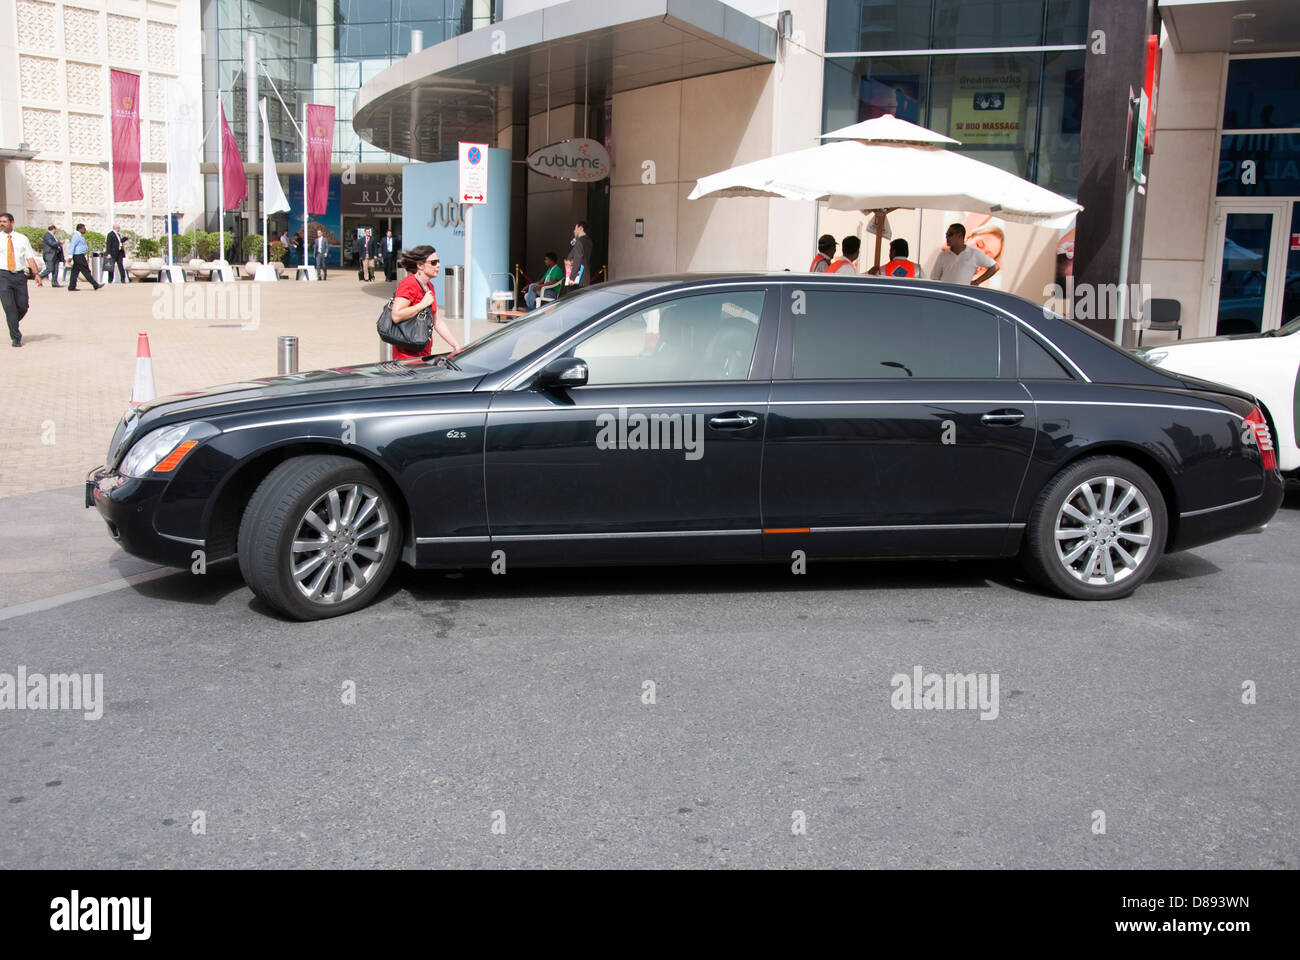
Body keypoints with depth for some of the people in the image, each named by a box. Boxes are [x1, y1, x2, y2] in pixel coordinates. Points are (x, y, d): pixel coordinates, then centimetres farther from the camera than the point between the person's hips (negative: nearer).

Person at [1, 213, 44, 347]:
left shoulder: (22, 239, 9)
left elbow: (30, 257, 3)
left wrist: (37, 274, -7)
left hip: (20, 275, 2)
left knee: (22, 306, 1)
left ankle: (13, 325, 32)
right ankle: (15, 337, -3)